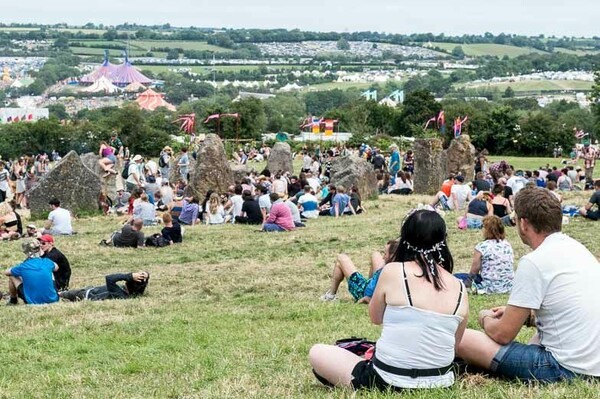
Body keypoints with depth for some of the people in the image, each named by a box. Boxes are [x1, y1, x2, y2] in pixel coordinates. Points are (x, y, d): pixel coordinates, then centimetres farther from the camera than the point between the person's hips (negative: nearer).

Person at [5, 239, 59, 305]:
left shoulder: (23, 266, -10)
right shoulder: (47, 262, -3)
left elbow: (6, 272, 10)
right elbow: (56, 268, 22)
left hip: (33, 302, -3)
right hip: (52, 300, 3)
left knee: (12, 276, 10)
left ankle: (13, 301, 32)